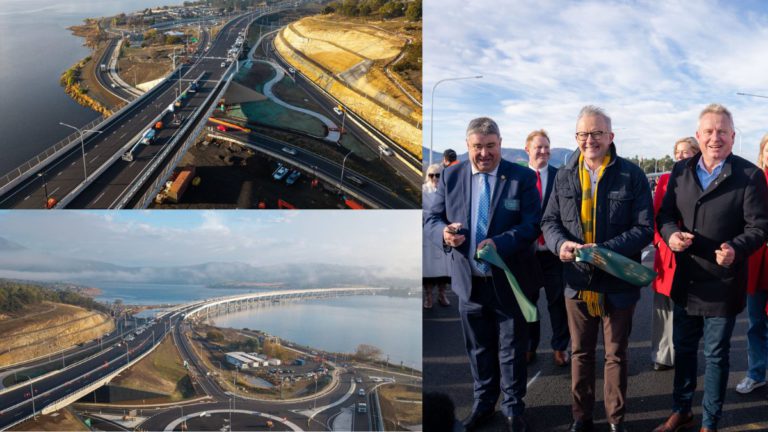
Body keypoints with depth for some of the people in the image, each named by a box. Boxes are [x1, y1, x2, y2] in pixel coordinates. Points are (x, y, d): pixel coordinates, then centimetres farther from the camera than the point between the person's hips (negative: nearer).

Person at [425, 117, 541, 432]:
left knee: (512, 350, 12)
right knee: (478, 349, 18)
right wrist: (444, 233, -22)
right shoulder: (450, 176, 1)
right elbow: (432, 219, 2)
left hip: (510, 282, -2)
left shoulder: (523, 177, -7)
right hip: (470, 281, 3)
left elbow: (532, 225, -12)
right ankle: (483, 404, 37)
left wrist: (499, 243, -28)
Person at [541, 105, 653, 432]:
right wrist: (560, 243, -15)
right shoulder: (564, 176, 3)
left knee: (616, 354, 13)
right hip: (578, 281, 3)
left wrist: (603, 250, -24)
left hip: (618, 282, -2)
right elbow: (549, 220, 7)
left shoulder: (632, 176, -8)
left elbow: (644, 228, -10)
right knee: (580, 353, 15)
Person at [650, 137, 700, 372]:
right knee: (663, 306, 9)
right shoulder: (665, 180, 7)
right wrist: (658, 240, -2)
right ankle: (663, 355, 22)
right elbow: (656, 214, 7)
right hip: (665, 253, 3)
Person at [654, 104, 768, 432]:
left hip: (723, 284, -4)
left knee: (715, 355, 11)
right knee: (683, 349, 18)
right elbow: (665, 213, 7)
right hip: (686, 280, 4)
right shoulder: (680, 171, 3)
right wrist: (670, 233, -15)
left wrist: (736, 249, -30)